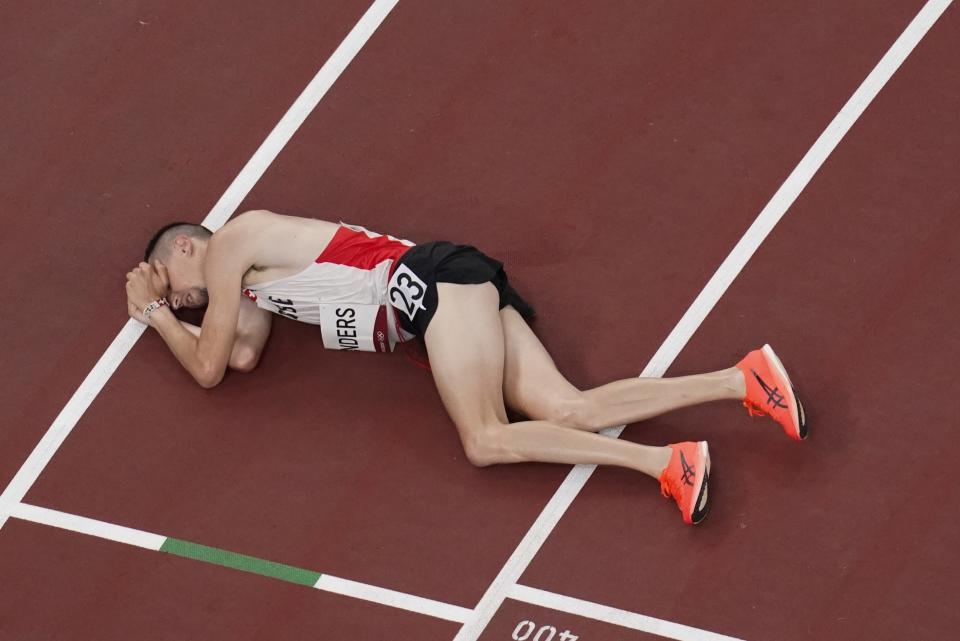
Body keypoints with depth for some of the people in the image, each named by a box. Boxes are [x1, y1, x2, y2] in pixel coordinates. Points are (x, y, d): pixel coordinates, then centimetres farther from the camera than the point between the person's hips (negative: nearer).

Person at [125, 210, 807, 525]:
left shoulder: (230, 243, 1)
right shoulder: (254, 272, 28)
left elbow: (208, 367, 3)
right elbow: (243, 356, 23)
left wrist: (160, 315, 19)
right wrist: (159, 311, 27)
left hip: (435, 281, -8)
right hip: (454, 294, 8)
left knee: (486, 441, -22)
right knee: (569, 410, -10)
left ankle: (664, 462, -35)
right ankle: (745, 378, -21)